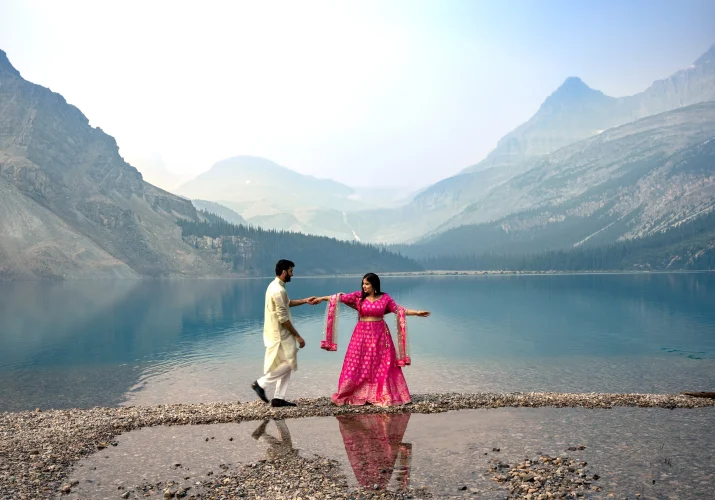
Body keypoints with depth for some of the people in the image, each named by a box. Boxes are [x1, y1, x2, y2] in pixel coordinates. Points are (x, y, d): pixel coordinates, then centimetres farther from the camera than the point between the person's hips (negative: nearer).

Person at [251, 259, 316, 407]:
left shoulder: (274, 286, 10)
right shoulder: (279, 290, -22)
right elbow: (283, 318, -23)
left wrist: (305, 301, 23)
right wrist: (298, 336, -17)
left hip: (277, 333, 10)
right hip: (280, 334, -10)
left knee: (286, 364, 12)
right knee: (289, 363, -2)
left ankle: (279, 398, 15)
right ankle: (261, 383, 3)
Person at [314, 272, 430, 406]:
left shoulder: (385, 298, 0)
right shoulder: (358, 296, -1)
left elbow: (398, 310, 3)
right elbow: (341, 297, -6)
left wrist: (417, 313, -4)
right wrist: (322, 298, -11)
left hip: (380, 334, 0)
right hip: (362, 334, 0)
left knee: (382, 365, 2)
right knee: (358, 365, 1)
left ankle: (384, 395, 13)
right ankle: (357, 395, 12)